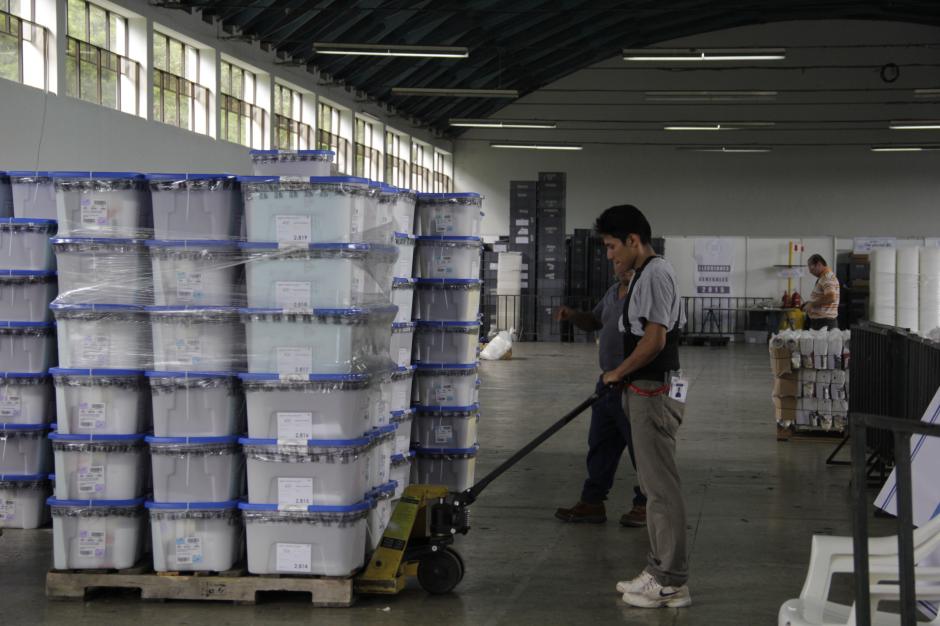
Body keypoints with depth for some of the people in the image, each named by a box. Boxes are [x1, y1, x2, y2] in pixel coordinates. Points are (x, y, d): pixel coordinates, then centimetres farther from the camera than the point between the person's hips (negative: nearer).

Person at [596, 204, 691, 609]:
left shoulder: (655, 275, -17)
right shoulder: (647, 274, 16)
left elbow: (654, 340, -23)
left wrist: (617, 373, -11)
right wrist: (624, 378, 20)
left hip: (654, 394, -11)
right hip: (645, 391, 11)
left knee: (661, 486, -7)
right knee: (653, 484, 15)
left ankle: (671, 583, -3)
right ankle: (660, 571, 22)